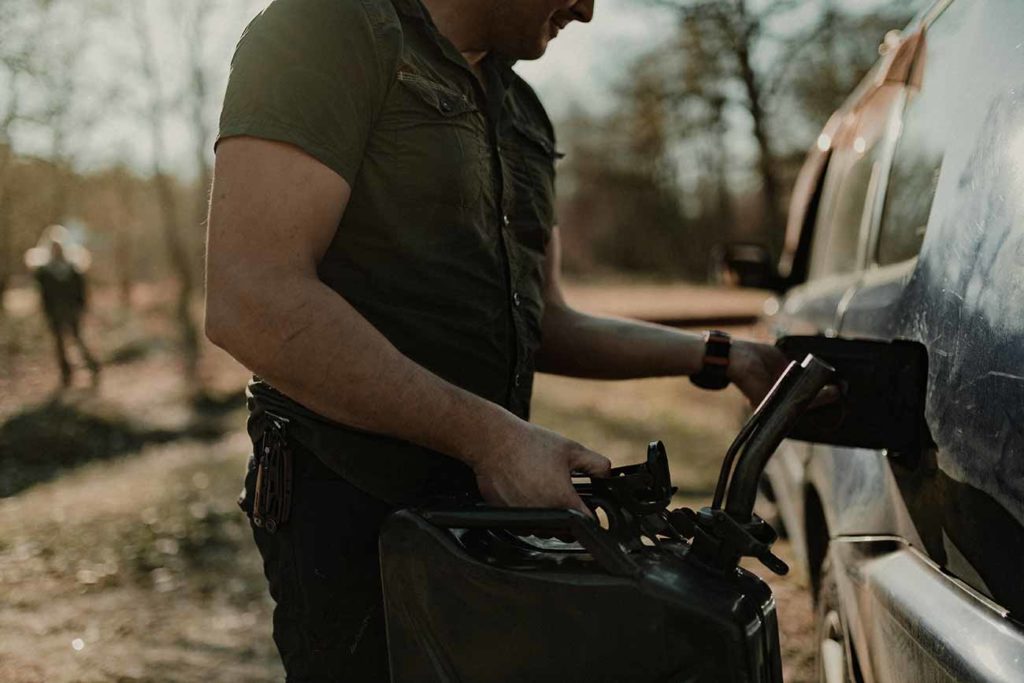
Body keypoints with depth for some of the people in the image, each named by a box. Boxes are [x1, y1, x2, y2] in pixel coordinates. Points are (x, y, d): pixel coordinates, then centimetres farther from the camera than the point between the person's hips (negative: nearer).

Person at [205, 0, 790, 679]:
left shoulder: (523, 116, 15)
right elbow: (253, 304, -23)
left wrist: (724, 359, 13)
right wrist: (489, 435, -23)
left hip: (488, 496, 8)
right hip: (355, 512, -8)